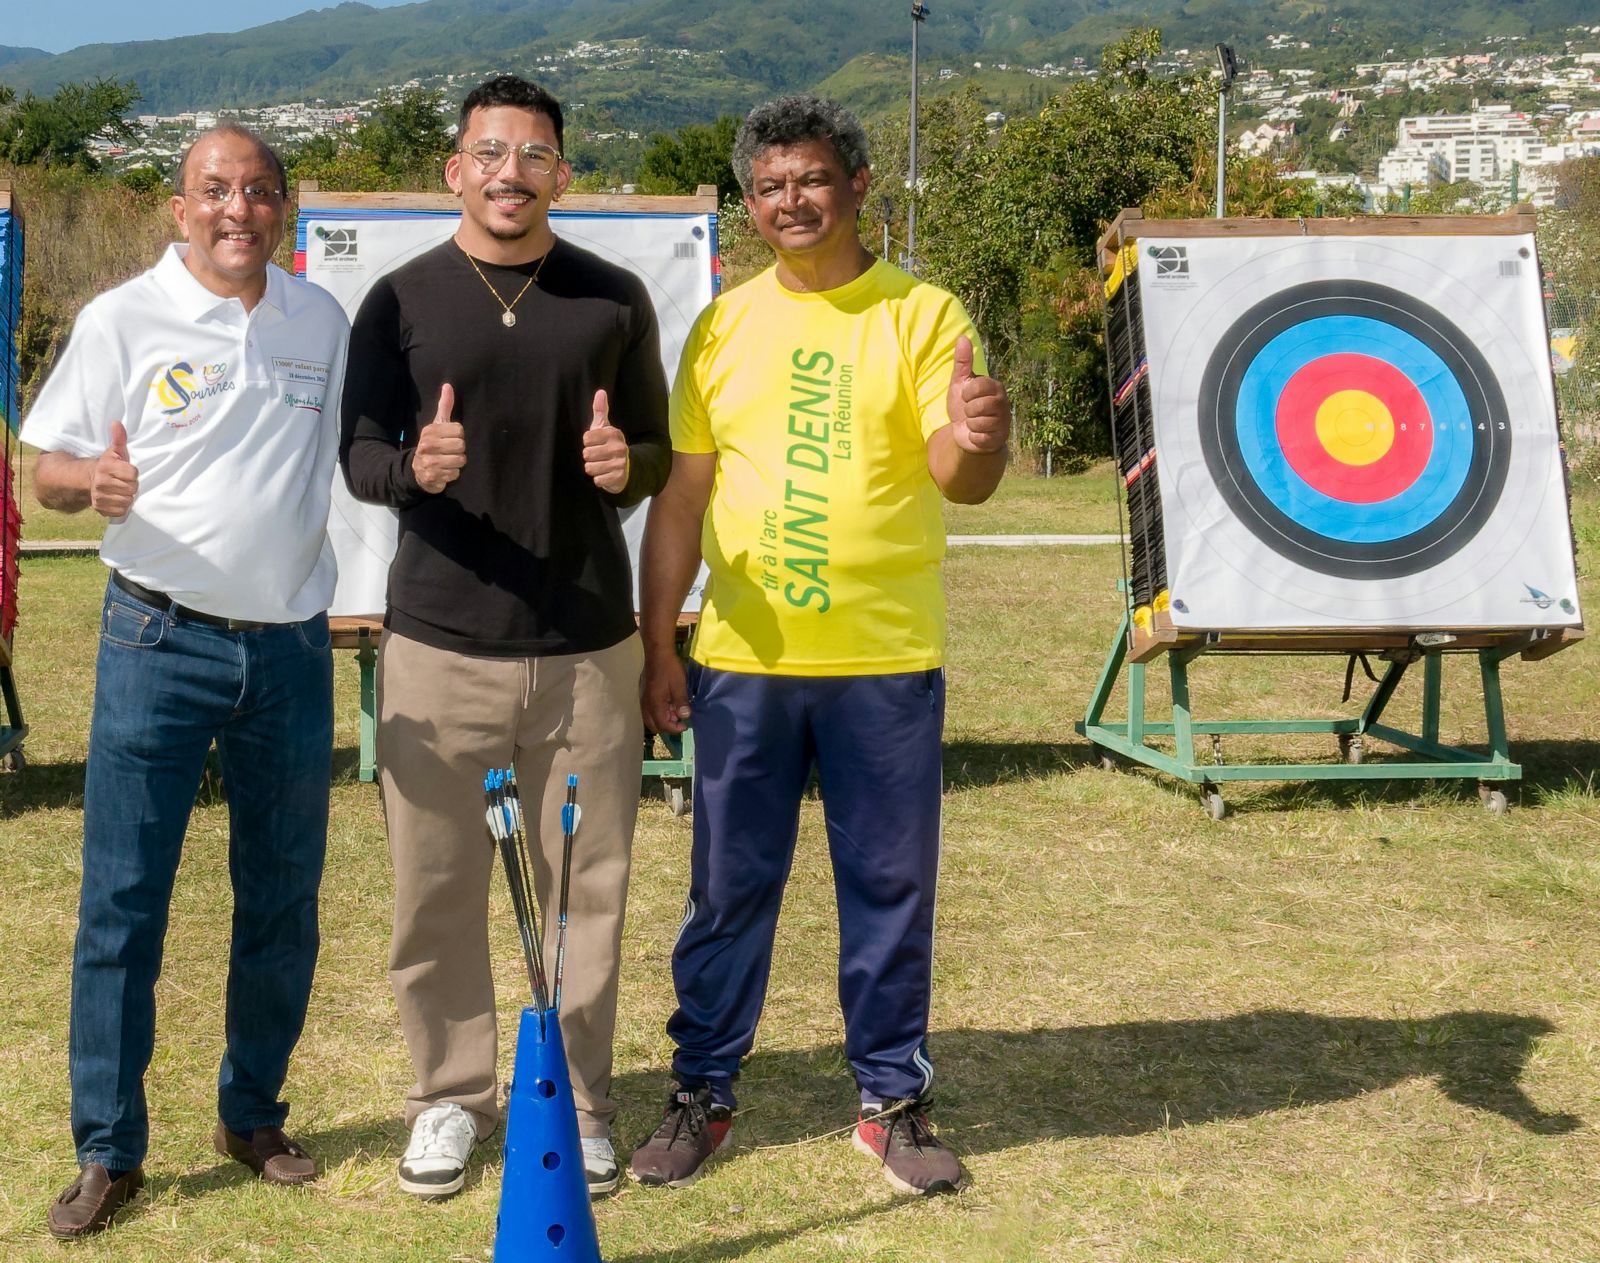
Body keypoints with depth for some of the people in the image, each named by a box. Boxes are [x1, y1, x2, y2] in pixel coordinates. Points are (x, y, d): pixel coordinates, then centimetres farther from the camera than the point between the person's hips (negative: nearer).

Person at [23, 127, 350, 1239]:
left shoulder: (323, 322, 9)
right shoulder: (122, 321, -1)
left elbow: (356, 454, 19)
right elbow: (50, 468, 0)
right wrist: (96, 480, -22)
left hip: (292, 645, 3)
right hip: (161, 640, -3)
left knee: (285, 898, 10)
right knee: (123, 897, -2)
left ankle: (254, 1115, 27)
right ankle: (109, 1151, 11)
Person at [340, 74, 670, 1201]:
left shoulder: (615, 300, 6)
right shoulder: (401, 300, 5)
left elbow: (663, 453, 9)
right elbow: (357, 455, 3)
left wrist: (627, 466, -14)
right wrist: (414, 466, -20)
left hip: (588, 648, 0)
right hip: (439, 646, 0)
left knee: (586, 889, 6)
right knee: (436, 887, 5)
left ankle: (582, 1103, 23)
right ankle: (452, 1096, 24)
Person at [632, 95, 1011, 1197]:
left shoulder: (924, 315, 0)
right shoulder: (724, 327, 8)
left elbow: (961, 481, -9)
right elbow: (681, 496, 9)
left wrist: (975, 439, -33)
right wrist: (658, 646, 5)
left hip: (887, 661, -1)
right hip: (743, 661, 2)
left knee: (891, 888, 7)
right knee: (730, 888, 9)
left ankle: (894, 1098, 22)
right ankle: (704, 1091, 24)